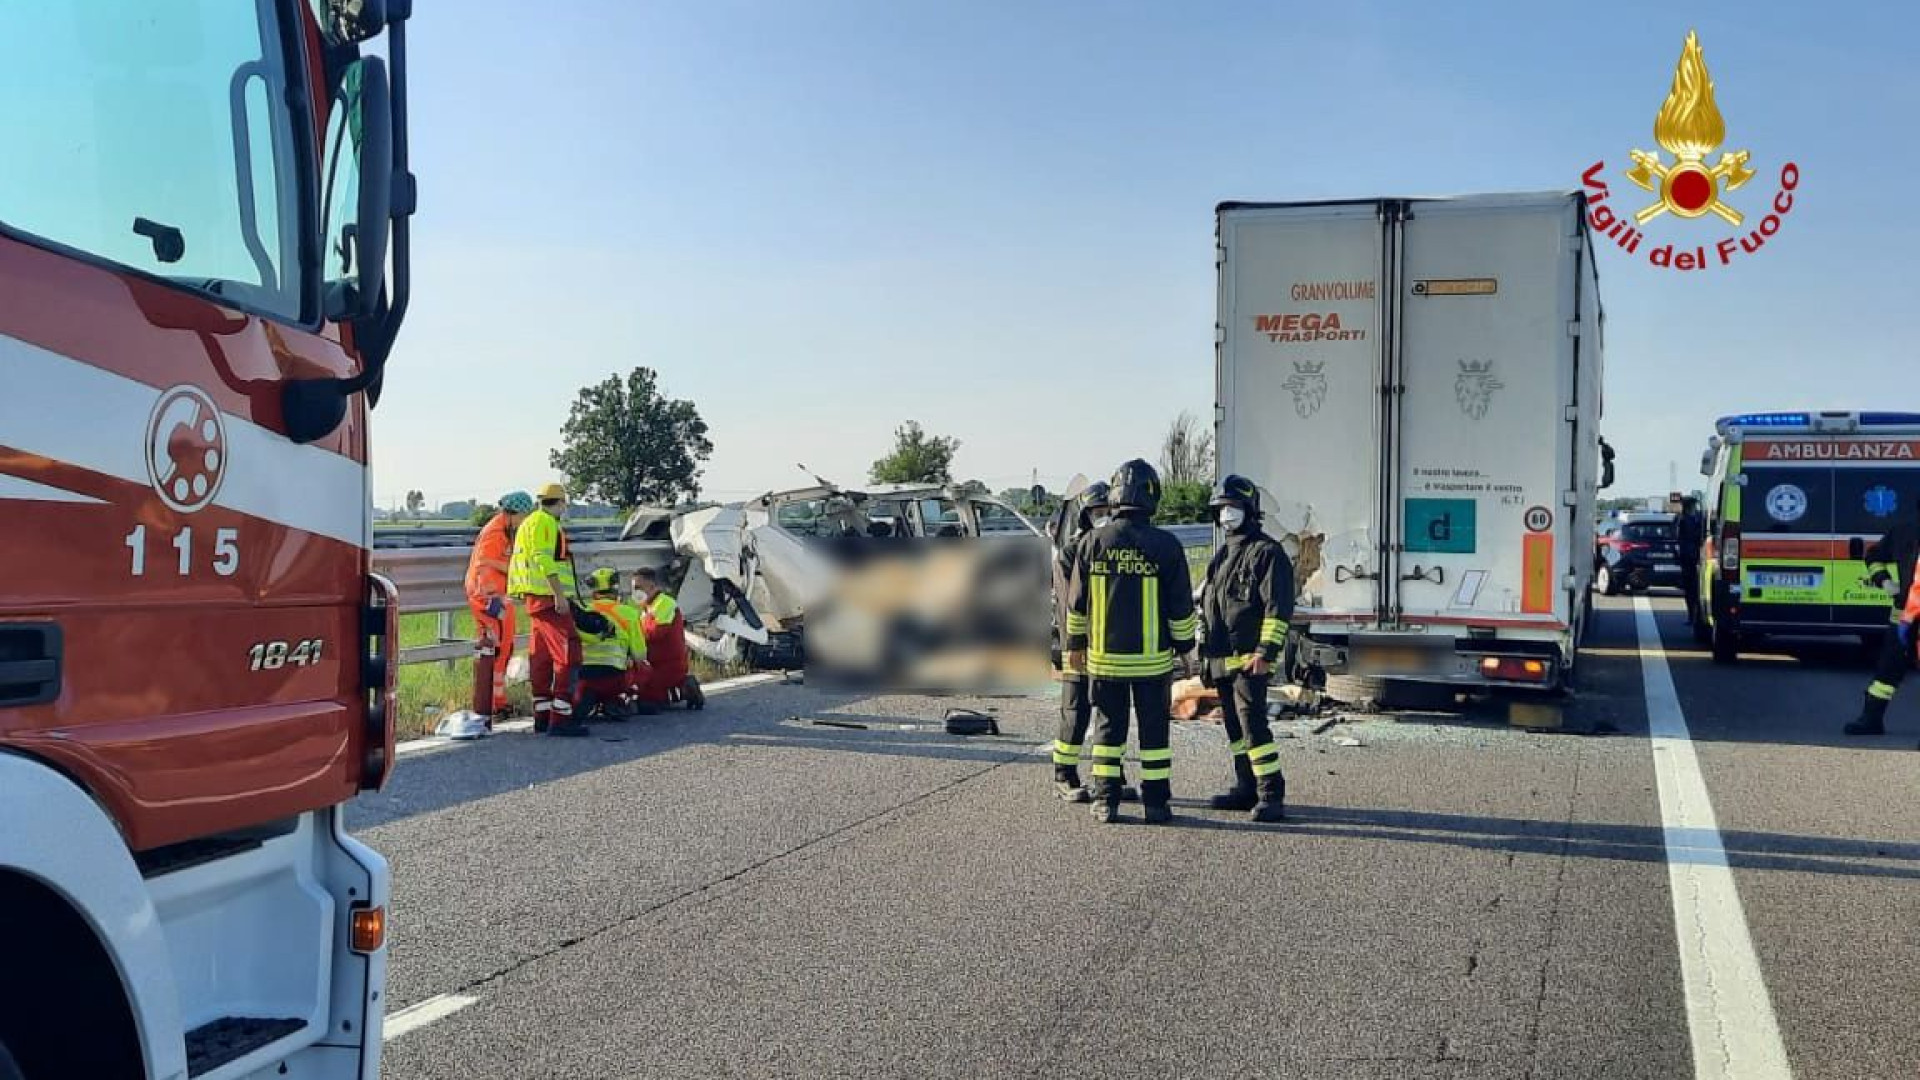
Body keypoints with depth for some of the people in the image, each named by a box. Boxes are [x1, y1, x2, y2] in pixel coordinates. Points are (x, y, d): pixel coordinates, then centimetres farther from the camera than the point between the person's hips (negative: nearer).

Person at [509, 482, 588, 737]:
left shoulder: (529, 523, 22)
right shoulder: (545, 522, -9)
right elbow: (544, 559, -20)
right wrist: (559, 594, -23)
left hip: (536, 598, 11)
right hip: (549, 597, -11)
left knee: (541, 658, 13)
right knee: (567, 654, -13)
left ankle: (542, 716, 17)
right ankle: (560, 718, -17)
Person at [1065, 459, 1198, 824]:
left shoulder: (1093, 542, -3)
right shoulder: (1165, 545, -8)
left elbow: (1076, 602, 5)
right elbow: (1181, 605, -3)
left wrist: (1075, 642, 17)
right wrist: (1185, 644, 11)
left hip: (1104, 656, 2)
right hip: (1153, 657, -2)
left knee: (1109, 727, 11)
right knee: (1154, 729, 8)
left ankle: (1105, 801, 12)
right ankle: (1155, 803, 11)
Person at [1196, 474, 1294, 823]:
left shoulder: (1267, 553, -8)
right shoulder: (1222, 556, 20)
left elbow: (1278, 608, -15)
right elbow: (1204, 605, 25)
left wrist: (1266, 652, -21)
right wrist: (1205, 653, 21)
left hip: (1250, 659, -9)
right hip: (1221, 659, 9)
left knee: (1252, 722, -14)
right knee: (1234, 725, 12)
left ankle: (1271, 794, -12)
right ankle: (1246, 788, 21)